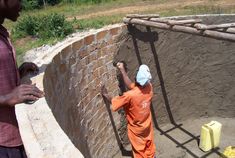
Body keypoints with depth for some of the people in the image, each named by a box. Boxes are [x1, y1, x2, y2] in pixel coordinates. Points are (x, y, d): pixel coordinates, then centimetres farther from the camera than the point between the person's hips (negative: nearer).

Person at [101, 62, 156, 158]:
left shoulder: (130, 95, -36)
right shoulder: (149, 87, -19)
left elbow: (114, 102, -20)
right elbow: (131, 85, -6)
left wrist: (105, 95, -3)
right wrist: (122, 70, -3)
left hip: (136, 129, -5)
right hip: (147, 125, 5)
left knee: (139, 149, 20)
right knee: (149, 145, 29)